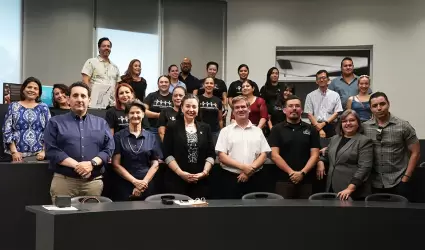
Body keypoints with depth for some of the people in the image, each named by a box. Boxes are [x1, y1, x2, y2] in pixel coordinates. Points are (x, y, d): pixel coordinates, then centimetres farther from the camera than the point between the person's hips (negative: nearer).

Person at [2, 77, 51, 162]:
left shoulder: (43, 108, 9)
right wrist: (14, 151, -7)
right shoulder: (13, 107, 8)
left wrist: (44, 151, -6)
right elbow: (7, 131, 3)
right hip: (18, 155, 0)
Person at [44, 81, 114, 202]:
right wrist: (76, 165, -15)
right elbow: (52, 150, -3)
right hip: (64, 180, -2)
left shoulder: (101, 123, 15)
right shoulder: (55, 122, 8)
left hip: (94, 181, 2)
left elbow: (109, 148, 6)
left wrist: (92, 163, -12)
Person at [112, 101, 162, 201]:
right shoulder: (119, 137, 2)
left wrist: (144, 182, -9)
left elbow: (155, 164, 5)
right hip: (124, 186, -1)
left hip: (146, 186, 2)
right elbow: (116, 164, -3)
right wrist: (135, 181, -11)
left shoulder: (151, 137, 7)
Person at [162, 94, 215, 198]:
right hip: (177, 180, -2)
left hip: (200, 181, 2)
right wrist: (180, 172, -14)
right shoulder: (172, 128, 4)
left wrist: (205, 172, -7)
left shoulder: (205, 128, 12)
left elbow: (211, 154, 8)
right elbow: (167, 155, -3)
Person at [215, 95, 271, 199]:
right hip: (230, 179, -2)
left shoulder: (258, 131, 12)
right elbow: (221, 156, -2)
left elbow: (263, 155, 5)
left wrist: (250, 169, -11)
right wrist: (243, 167, -13)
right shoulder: (226, 131, 5)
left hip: (255, 179, 2)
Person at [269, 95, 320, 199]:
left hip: (306, 180, 2)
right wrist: (291, 172, -12)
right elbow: (274, 155, -4)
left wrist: (302, 173, -10)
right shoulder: (277, 130, 4)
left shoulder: (311, 129, 9)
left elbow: (314, 155, 3)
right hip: (283, 180, -2)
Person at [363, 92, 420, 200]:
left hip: (398, 183, -2)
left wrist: (406, 177, -6)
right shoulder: (364, 127, 1)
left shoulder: (403, 126, -4)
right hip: (374, 183, 2)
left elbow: (415, 152, -1)